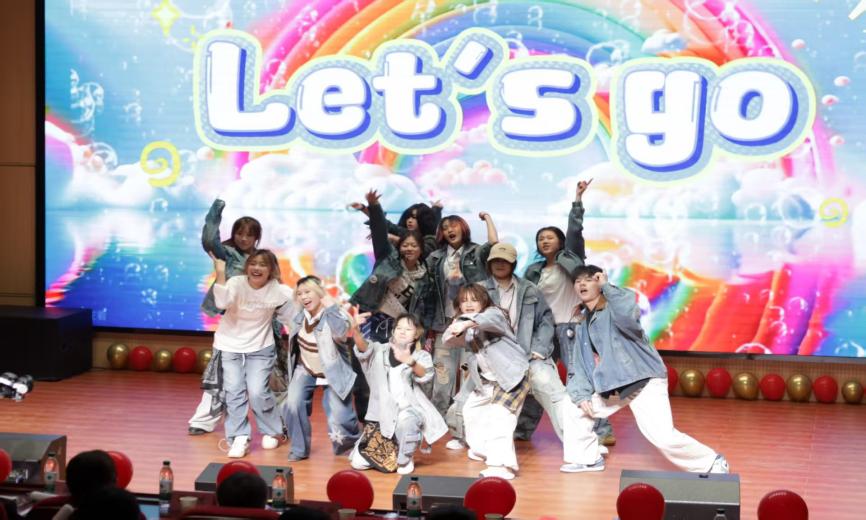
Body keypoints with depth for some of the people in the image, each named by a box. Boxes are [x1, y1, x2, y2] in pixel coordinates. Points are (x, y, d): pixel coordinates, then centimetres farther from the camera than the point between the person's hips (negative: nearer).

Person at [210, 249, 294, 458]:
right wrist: (220, 273, -45)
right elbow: (222, 303, -38)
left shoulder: (277, 289, -13)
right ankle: (240, 438, 3)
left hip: (260, 348, 0)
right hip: (230, 346, 0)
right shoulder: (237, 283, -18)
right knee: (234, 391, -7)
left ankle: (271, 432, 16)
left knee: (258, 392, -8)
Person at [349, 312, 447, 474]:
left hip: (409, 408, -3)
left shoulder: (421, 355, 3)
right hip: (382, 413, 3)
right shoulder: (380, 350, 8)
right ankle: (392, 448, 27)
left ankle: (405, 459, -11)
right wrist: (357, 329, -35)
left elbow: (425, 376, -18)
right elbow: (363, 348, -13)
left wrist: (410, 362, -39)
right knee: (359, 462, -4)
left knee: (405, 420, -40)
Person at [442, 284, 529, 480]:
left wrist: (466, 324, -54)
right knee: (471, 409, 21)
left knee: (499, 416, -24)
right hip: (487, 380, 9)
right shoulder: (467, 327, 12)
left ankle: (502, 465, -29)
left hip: (511, 376, -9)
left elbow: (488, 320, -36)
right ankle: (483, 449, 41)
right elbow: (448, 342, 3)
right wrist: (454, 329, -19)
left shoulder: (494, 313, -12)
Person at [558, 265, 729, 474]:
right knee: (573, 411, 6)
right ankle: (587, 459, 24)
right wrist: (581, 394, 0)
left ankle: (711, 463, 1)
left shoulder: (615, 307, -8)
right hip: (610, 386, 8)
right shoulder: (578, 322, 12)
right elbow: (577, 364, 13)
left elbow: (629, 315, -34)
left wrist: (607, 287, -22)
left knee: (662, 436, -18)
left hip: (643, 380, -7)